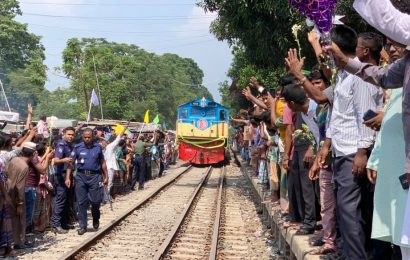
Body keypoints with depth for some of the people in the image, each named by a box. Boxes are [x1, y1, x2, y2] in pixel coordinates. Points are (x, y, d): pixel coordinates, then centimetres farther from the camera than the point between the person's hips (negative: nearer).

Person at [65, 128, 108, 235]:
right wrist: (68, 177, -6)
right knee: (82, 202, 3)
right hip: (81, 176, 0)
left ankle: (96, 219, 28)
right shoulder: (78, 147, 2)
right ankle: (82, 226, 11)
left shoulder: (98, 147, 5)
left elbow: (102, 162, 13)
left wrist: (106, 176, 10)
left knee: (95, 200, -2)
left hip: (95, 176, 0)